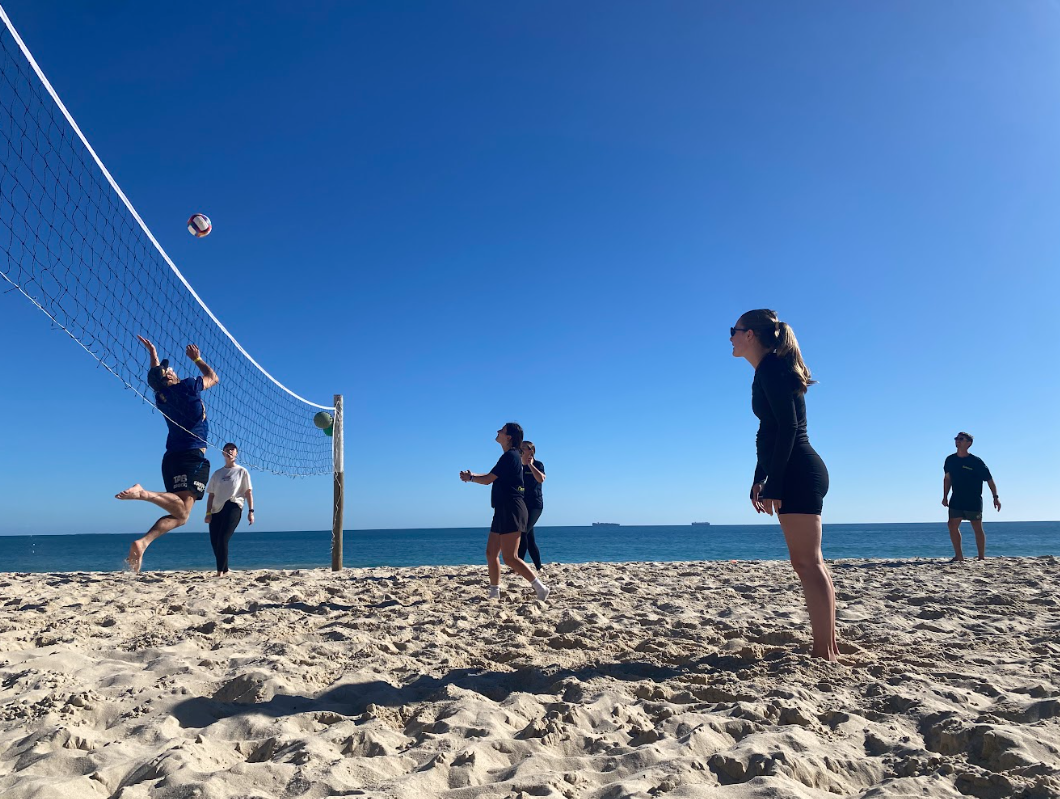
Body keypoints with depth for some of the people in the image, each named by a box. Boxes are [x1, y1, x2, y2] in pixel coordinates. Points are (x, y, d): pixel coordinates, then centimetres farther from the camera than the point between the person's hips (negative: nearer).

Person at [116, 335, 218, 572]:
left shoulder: (160, 397, 16)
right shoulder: (187, 387, -2)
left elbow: (157, 378, 39)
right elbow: (213, 378, 16)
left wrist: (152, 353, 45)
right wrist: (197, 359, 27)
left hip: (172, 457, 8)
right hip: (191, 455, -8)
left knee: (179, 515, 7)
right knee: (182, 507, -21)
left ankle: (142, 543, -8)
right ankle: (143, 492, -36)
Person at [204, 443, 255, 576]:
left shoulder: (242, 471, 9)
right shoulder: (217, 473, 19)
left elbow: (248, 492, 4)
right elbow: (211, 494, 15)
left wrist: (251, 511, -5)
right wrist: (208, 513, 4)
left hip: (233, 508, -5)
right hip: (217, 510, 5)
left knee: (222, 539, -18)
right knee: (214, 542, -1)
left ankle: (220, 572, -15)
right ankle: (225, 571, 12)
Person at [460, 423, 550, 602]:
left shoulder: (510, 456, -13)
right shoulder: (510, 456, 19)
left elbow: (487, 480, -12)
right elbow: (491, 477, 28)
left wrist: (470, 478, 6)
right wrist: (471, 475, 14)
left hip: (511, 510, -11)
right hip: (503, 511, 11)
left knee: (509, 557, -13)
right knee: (491, 553, 12)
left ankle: (540, 587, -11)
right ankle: (494, 592, 19)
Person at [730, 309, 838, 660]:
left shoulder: (770, 368, -10)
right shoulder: (769, 371, 19)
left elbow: (788, 427, -19)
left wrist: (774, 485, -20)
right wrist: (759, 479, 21)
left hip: (798, 474, -10)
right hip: (800, 474, 10)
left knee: (808, 562, -9)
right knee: (810, 562, 11)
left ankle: (824, 653, -5)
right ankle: (828, 647, 18)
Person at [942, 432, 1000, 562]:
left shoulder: (976, 462, -9)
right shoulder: (950, 460, 4)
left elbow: (989, 479, -5)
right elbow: (947, 478, 14)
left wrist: (996, 497, -8)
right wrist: (945, 496, 12)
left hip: (973, 501, -4)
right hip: (956, 500, 4)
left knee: (978, 528, 2)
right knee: (952, 526, -2)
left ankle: (982, 557, 12)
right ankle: (959, 556, 7)